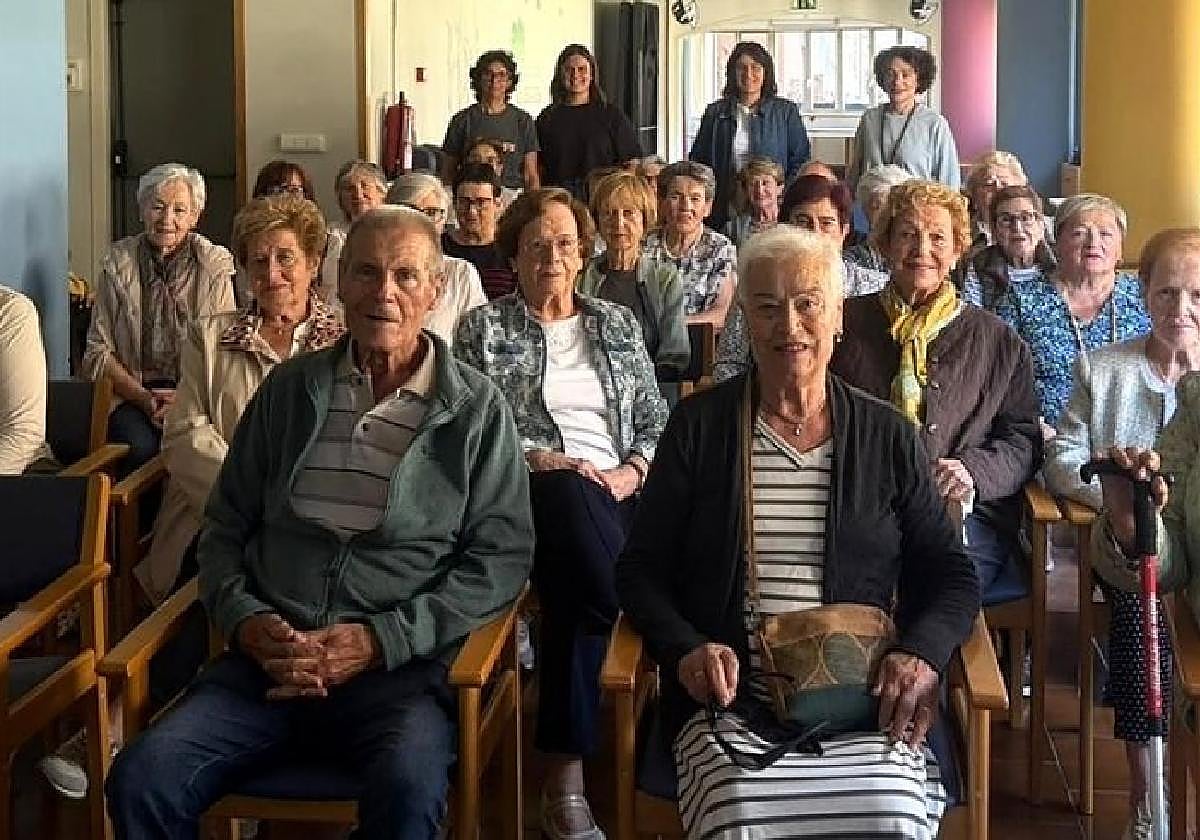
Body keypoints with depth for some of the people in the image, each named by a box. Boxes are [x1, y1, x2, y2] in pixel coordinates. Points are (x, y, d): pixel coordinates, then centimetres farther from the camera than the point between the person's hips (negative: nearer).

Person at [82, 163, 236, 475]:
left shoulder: (215, 265, 4)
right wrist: (145, 398, -11)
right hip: (132, 392, 1)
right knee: (140, 447, -31)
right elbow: (98, 352, 4)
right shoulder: (117, 264, 6)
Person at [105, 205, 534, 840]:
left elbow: (501, 556, 0)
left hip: (398, 667, -3)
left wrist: (380, 639, -10)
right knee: (141, 778, -22)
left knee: (408, 789, -35)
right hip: (268, 657, 3)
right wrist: (247, 621, -2)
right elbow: (225, 526, 18)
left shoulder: (477, 409, 5)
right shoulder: (288, 390, 15)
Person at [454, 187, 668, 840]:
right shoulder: (483, 328, 13)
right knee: (570, 496, -40)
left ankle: (565, 771, -27)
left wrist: (634, 469, -2)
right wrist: (536, 458, -11)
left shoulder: (616, 323, 22)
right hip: (531, 490, -2)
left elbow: (655, 418, 18)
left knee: (575, 594, -33)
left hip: (612, 492, 3)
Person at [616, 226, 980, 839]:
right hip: (731, 701, -1)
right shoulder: (699, 426, 9)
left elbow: (951, 576, 12)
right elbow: (640, 570, 8)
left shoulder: (887, 437, 11)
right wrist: (687, 649, -11)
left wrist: (922, 652, -10)